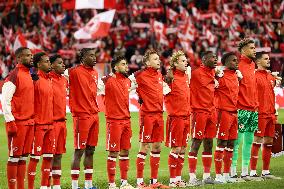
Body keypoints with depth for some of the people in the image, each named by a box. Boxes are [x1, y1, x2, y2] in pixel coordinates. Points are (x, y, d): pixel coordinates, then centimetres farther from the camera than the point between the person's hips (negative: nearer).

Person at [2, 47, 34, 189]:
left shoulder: (29, 76, 15)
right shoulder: (14, 76, -11)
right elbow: (5, 100, -15)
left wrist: (33, 119, 17)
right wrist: (10, 123, -18)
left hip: (29, 122, 8)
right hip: (17, 123, -8)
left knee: (23, 157, 10)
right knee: (14, 157, -3)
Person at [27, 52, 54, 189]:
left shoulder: (49, 80, 14)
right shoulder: (36, 79, -12)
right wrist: (33, 122, -18)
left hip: (50, 124, 8)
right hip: (39, 125, -8)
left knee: (49, 157, 9)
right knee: (35, 158, -4)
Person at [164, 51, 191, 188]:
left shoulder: (186, 76, 11)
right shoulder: (171, 78, -11)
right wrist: (171, 111, -13)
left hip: (186, 116, 7)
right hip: (176, 117, -7)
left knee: (183, 149, 10)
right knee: (176, 149, -4)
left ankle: (178, 178, 17)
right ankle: (172, 180, 3)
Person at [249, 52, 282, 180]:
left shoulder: (271, 76, 17)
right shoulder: (255, 76, -8)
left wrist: (273, 111, 18)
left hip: (270, 114, 8)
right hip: (260, 114, -8)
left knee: (269, 142, 10)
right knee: (257, 142, -7)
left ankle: (265, 172, 16)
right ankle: (253, 172, -3)